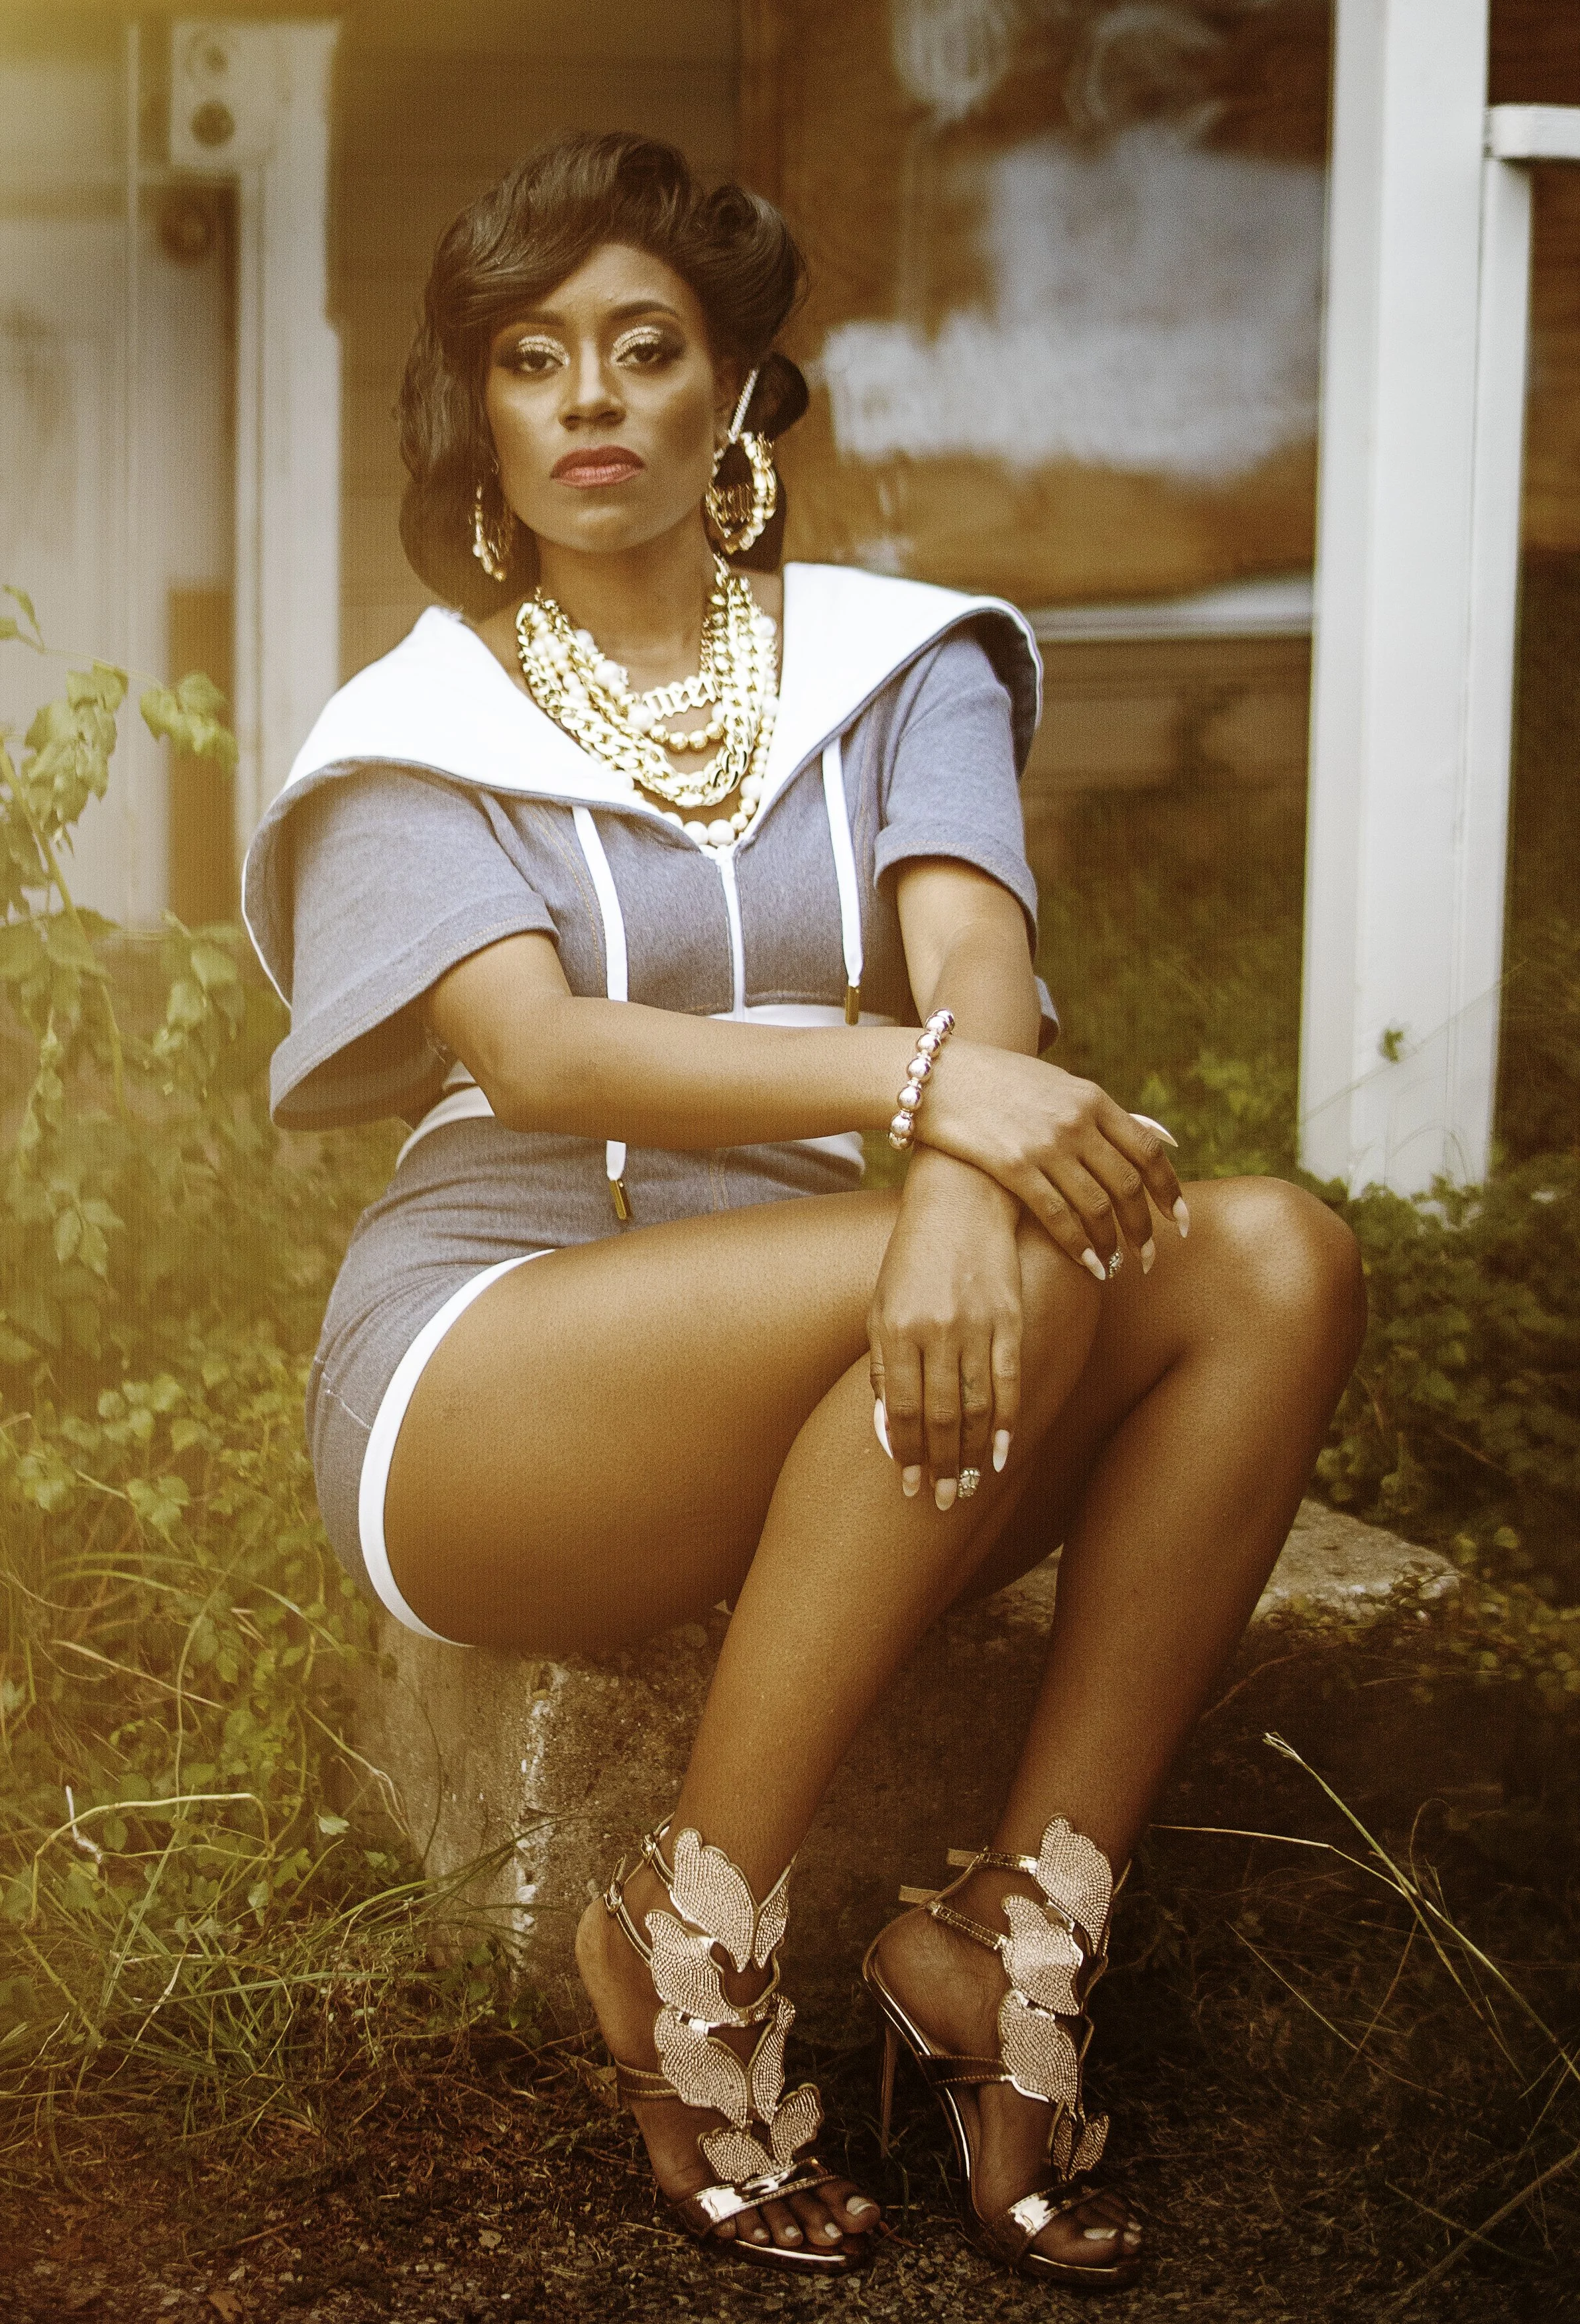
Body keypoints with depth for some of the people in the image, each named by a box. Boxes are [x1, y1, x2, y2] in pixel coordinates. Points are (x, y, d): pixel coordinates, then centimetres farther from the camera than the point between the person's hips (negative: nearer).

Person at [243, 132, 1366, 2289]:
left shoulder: (896, 666, 13)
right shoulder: (422, 736, 5)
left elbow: (976, 954, -8)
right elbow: (538, 1054, -15)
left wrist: (965, 1199, -32)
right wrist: (927, 1086, -32)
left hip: (823, 1379, 4)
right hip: (486, 1372, -3)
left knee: (1275, 1259, -22)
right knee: (1030, 1272, -31)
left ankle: (1016, 1937, -20)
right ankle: (691, 1944, -19)